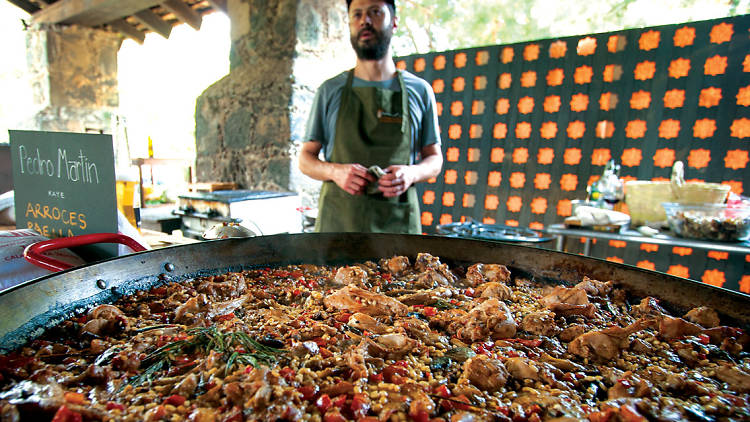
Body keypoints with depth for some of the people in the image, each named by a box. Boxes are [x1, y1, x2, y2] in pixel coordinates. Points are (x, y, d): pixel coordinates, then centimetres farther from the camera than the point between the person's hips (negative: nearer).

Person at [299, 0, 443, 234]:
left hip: (397, 223, 1)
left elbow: (435, 159, 11)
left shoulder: (419, 91, 8)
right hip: (337, 222, 0)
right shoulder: (330, 91, 8)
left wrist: (412, 173, -12)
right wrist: (335, 171, -14)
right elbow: (305, 159, 8)